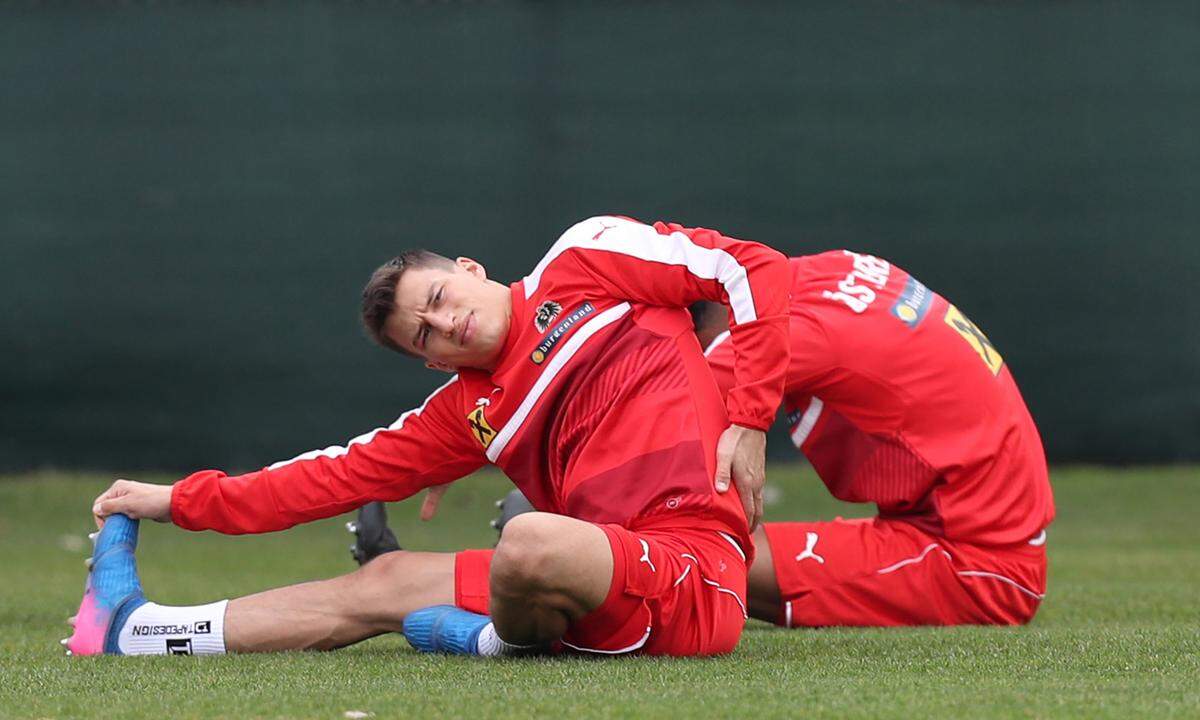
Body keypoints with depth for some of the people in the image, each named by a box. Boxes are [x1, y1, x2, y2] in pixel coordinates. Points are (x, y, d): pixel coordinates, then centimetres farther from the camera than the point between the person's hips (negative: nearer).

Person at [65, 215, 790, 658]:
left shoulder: (585, 259, 4)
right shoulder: (471, 410, 18)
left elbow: (756, 269, 0)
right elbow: (348, 470, 23)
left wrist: (748, 420, -9)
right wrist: (181, 501, 23)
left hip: (695, 561, -7)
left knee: (530, 543, -35)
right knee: (387, 582, 12)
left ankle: (505, 638, 0)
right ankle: (137, 627, 23)